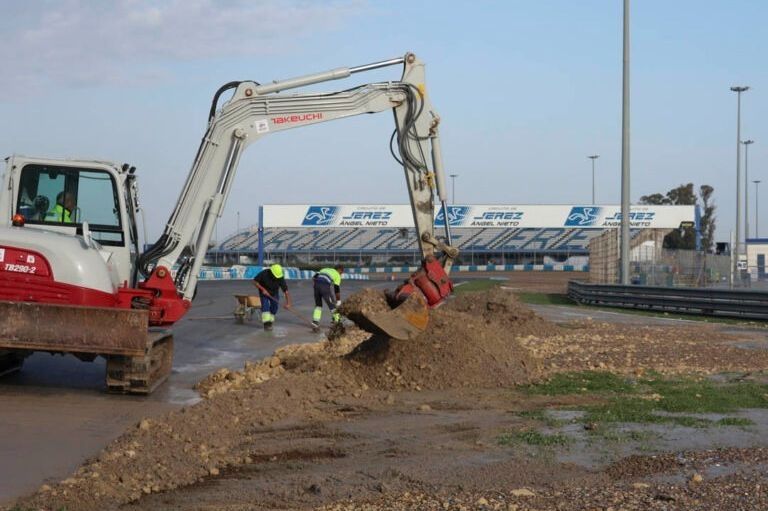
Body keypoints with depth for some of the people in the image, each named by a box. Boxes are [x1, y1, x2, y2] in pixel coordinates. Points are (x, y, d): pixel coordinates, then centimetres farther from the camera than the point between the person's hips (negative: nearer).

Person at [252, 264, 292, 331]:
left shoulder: (280, 278, -25)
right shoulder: (264, 273, -30)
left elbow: (286, 291, -25)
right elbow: (255, 281, -20)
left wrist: (288, 303, -33)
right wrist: (263, 289, -29)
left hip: (274, 293, 2)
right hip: (264, 292, -2)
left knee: (274, 307, -1)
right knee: (265, 305, -19)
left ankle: (270, 322, 19)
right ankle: (266, 323, -22)